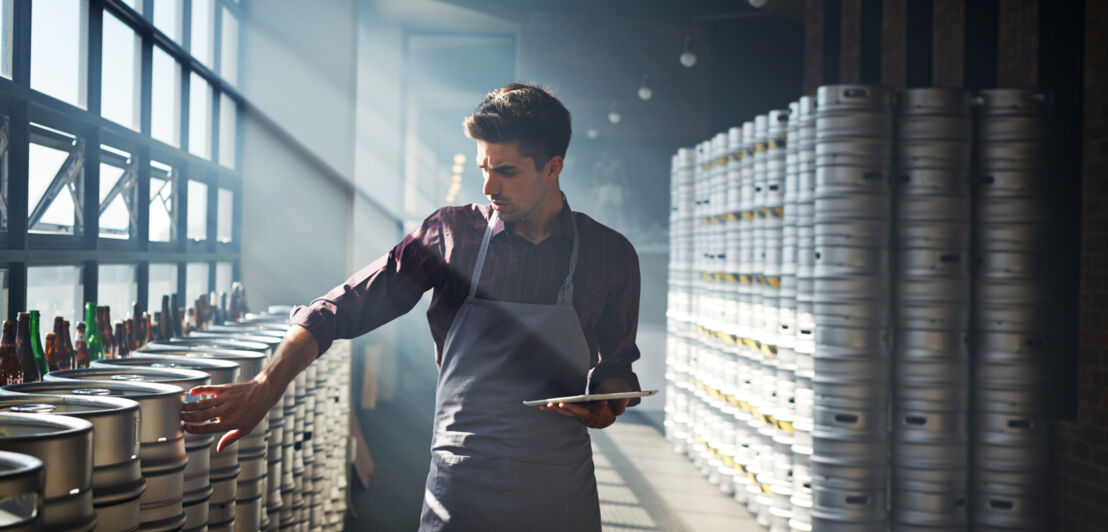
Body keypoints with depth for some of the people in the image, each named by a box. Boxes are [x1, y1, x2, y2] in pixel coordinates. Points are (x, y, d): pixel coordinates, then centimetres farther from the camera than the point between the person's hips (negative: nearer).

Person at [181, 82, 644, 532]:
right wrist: (266, 385, -17)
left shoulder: (612, 255, 1)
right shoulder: (452, 234, -2)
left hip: (560, 493, 1)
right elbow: (343, 308, -5)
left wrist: (606, 405, -10)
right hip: (460, 484, 0)